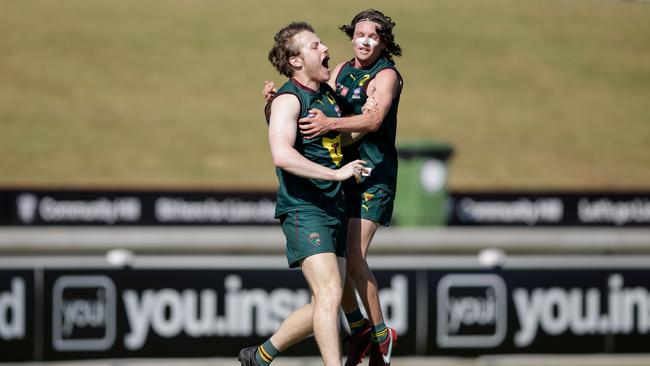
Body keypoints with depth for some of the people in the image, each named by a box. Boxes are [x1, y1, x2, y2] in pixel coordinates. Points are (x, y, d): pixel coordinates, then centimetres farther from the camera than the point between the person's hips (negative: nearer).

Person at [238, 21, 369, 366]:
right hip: (303, 211, -9)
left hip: (332, 210, 9)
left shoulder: (327, 93, 15)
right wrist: (336, 173, -27)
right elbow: (282, 155, -29)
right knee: (329, 294, -20)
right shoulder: (288, 100, -12)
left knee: (324, 305, 10)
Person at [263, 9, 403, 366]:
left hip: (374, 175, -7)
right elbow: (318, 106, 11)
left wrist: (331, 124, -43)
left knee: (354, 258, -15)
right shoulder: (342, 70, 10)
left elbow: (374, 120, -27)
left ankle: (381, 334, -1)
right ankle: (358, 329, 19)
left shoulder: (387, 76, -12)